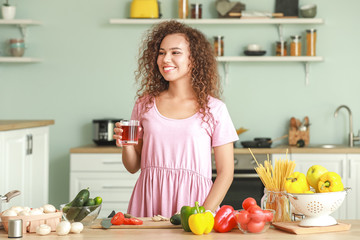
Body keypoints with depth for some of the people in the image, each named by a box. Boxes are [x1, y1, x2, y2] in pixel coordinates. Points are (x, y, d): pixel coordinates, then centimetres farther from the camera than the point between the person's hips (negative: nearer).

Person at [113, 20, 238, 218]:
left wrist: (204, 214, -10)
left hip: (192, 199, -2)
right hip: (149, 203, 2)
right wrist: (126, 146, -3)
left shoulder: (214, 109, 2)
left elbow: (225, 172, 1)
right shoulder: (145, 104, 10)